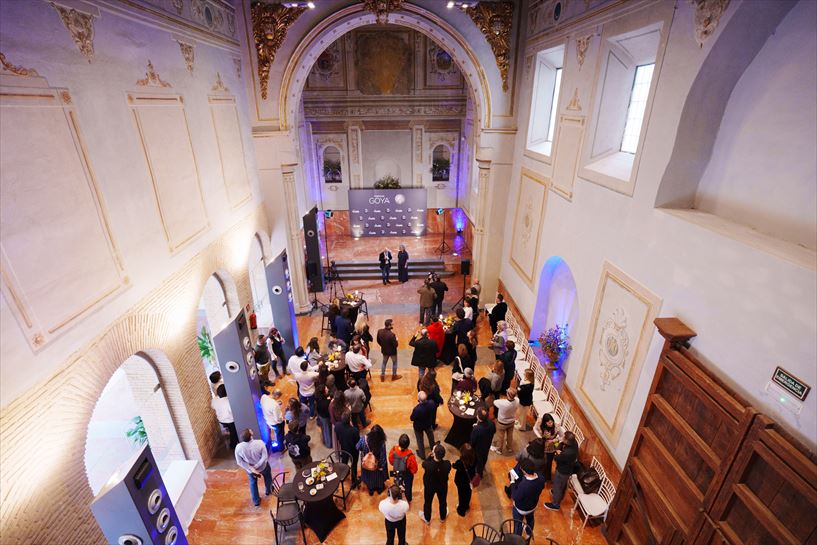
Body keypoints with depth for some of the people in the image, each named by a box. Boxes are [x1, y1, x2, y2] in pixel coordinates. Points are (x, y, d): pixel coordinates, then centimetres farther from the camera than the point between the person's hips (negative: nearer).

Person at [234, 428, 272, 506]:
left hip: (250, 470, 1)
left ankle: (256, 501, 47)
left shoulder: (238, 447, -29)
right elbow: (264, 457, -29)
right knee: (267, 477, 32)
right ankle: (268, 491, 56)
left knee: (253, 483, 31)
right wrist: (256, 466, -16)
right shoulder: (260, 443, -35)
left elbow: (240, 462, -18)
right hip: (263, 466, -1)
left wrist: (252, 469, -13)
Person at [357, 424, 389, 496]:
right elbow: (383, 457, -21)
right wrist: (382, 466, -3)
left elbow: (358, 448, -11)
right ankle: (380, 488, 57)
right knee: (378, 475, 31)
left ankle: (371, 490, 56)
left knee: (369, 476, 31)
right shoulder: (382, 444, -36)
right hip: (377, 465, -1)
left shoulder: (363, 440, -34)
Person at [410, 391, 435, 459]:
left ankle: (422, 454, 47)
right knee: (430, 436, 34)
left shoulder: (417, 409, -44)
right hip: (428, 423, 4)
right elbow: (433, 411, -9)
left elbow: (412, 419, -25)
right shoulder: (432, 403, -31)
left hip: (419, 426, -4)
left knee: (420, 440, 25)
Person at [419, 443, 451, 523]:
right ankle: (443, 516, 57)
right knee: (443, 501, 31)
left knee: (428, 502, 28)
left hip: (429, 486, -1)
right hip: (442, 486, 1)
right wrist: (441, 458, -13)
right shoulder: (447, 464, -35)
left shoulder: (428, 465, -40)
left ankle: (427, 518, 53)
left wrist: (431, 455, -19)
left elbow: (424, 462, -15)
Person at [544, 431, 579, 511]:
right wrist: (558, 450, -20)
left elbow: (556, 458, -26)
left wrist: (557, 453, -8)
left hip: (563, 471, -8)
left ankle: (555, 505, 35)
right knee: (562, 484, 33)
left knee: (557, 486, 15)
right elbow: (561, 444, -4)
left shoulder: (567, 453, -44)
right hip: (567, 468, 8)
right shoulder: (574, 443, -20)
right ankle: (558, 492, 59)